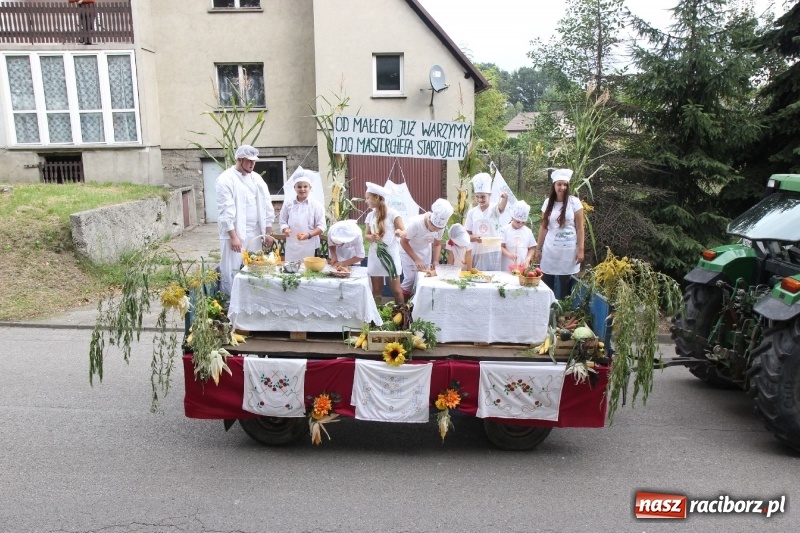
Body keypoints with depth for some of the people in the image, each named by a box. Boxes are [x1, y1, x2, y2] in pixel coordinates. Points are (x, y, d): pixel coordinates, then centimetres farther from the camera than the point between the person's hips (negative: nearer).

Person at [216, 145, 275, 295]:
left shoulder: (256, 178, 9)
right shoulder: (226, 179, -8)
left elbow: (266, 206, 10)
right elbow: (226, 211, -13)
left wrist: (268, 233, 7)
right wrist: (234, 237, -17)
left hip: (255, 234, 5)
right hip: (235, 234, -5)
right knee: (232, 272, -3)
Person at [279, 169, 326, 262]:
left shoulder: (316, 205, -1)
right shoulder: (288, 204, 7)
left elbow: (321, 226, -4)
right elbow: (283, 221, 13)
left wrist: (309, 235, -19)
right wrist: (285, 229, -10)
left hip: (309, 247, -2)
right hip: (292, 247, 2)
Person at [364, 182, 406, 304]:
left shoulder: (392, 213, -10)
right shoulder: (370, 215, 7)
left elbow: (404, 232, -10)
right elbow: (367, 235, 10)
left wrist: (399, 233, -34)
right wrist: (372, 237, -13)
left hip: (390, 255, -5)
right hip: (375, 256, 5)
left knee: (396, 290, 0)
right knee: (376, 290, 9)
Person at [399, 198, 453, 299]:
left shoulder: (440, 227, -21)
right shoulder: (415, 223, -37)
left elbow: (437, 244, -2)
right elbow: (403, 242, -23)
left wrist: (436, 262, -15)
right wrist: (416, 260, -26)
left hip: (424, 251, 5)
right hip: (408, 250, -4)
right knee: (410, 278, -9)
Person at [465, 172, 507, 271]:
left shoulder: (494, 208, -4)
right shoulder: (471, 212, 2)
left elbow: (502, 207, -29)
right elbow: (467, 235, 4)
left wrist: (504, 199, -50)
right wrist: (475, 238, -17)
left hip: (493, 251, -2)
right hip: (477, 252, 2)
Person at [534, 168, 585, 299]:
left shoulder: (574, 202, -3)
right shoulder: (548, 202, 5)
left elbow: (579, 228, -3)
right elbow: (543, 227, 9)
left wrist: (580, 250, -8)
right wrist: (538, 249, 7)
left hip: (568, 250, -2)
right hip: (550, 249, 3)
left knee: (565, 284, 2)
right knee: (546, 284, 1)